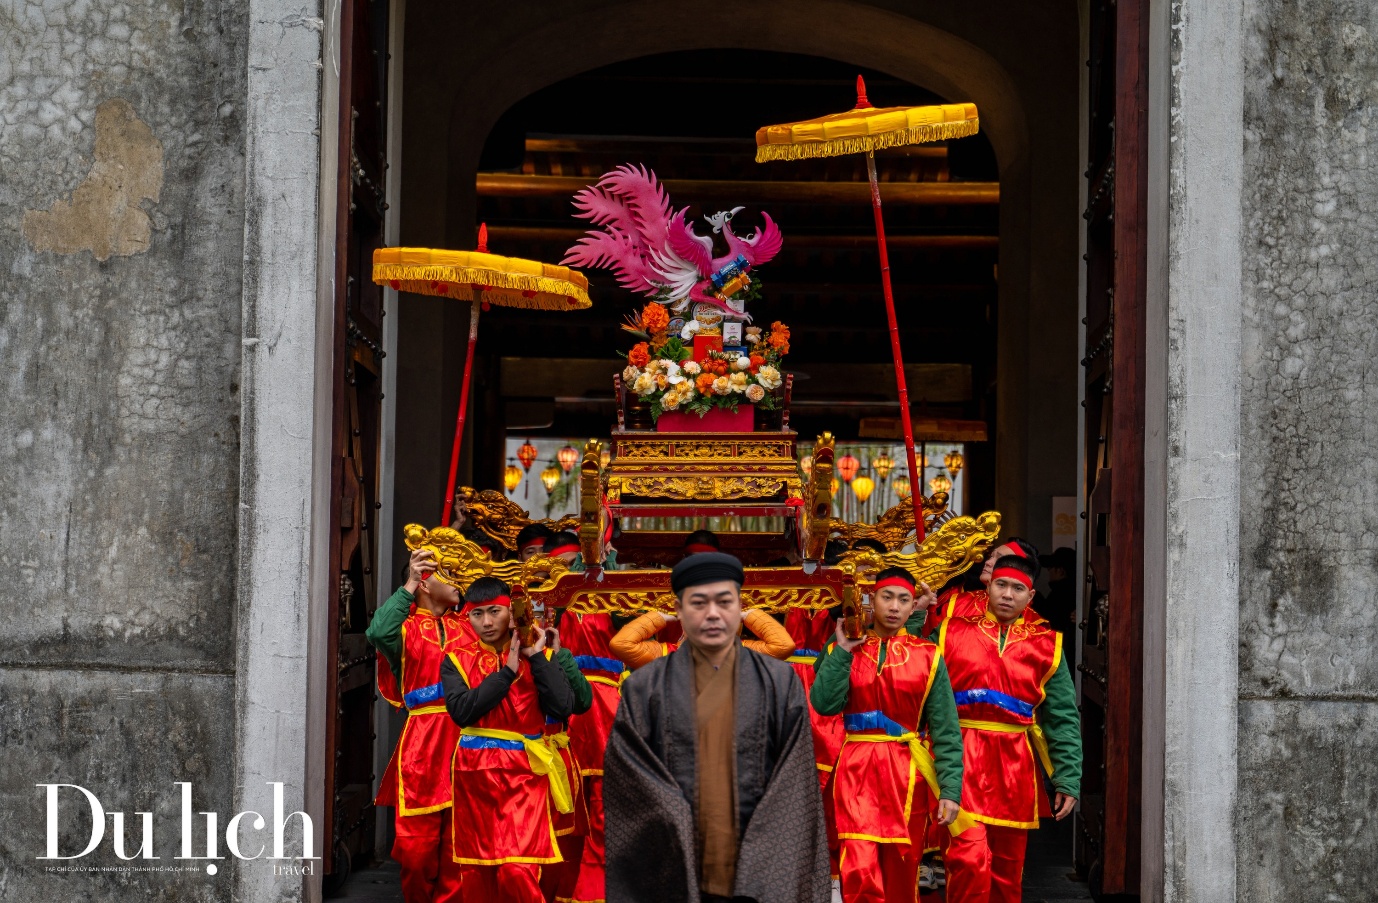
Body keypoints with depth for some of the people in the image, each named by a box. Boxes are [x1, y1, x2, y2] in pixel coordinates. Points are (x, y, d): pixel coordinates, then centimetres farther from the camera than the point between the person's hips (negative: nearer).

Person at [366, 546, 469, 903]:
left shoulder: (467, 626, 17)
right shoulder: (407, 627, 4)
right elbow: (379, 633, -17)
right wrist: (408, 587, -12)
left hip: (466, 742, 3)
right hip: (421, 743, -3)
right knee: (417, 844, -2)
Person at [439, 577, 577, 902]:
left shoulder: (535, 658, 5)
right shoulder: (457, 661, 5)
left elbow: (562, 707, -11)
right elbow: (461, 711, -13)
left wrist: (537, 658, -10)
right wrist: (506, 673, -11)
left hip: (523, 775, -2)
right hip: (474, 776, 2)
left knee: (518, 872, -15)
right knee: (476, 874, 8)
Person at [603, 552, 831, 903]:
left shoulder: (779, 683, 4)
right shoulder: (645, 688, 3)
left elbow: (795, 780, 1)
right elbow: (625, 775, -2)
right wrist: (675, 821, -14)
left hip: (758, 873, 0)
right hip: (672, 874, 0)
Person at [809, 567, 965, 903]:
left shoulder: (928, 656, 3)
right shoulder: (844, 651, 6)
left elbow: (945, 730, 0)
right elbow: (824, 704, -9)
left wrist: (951, 789, -8)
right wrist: (842, 651, -9)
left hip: (908, 775, 1)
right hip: (856, 772, 0)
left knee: (901, 876, 8)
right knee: (860, 874, -14)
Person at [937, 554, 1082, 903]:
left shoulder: (1046, 645, 9)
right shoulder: (952, 632, 7)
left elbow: (1064, 719, 8)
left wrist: (1068, 782, 1)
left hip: (1015, 768, 2)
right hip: (962, 761, -2)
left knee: (1007, 871, 11)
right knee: (970, 859, -18)